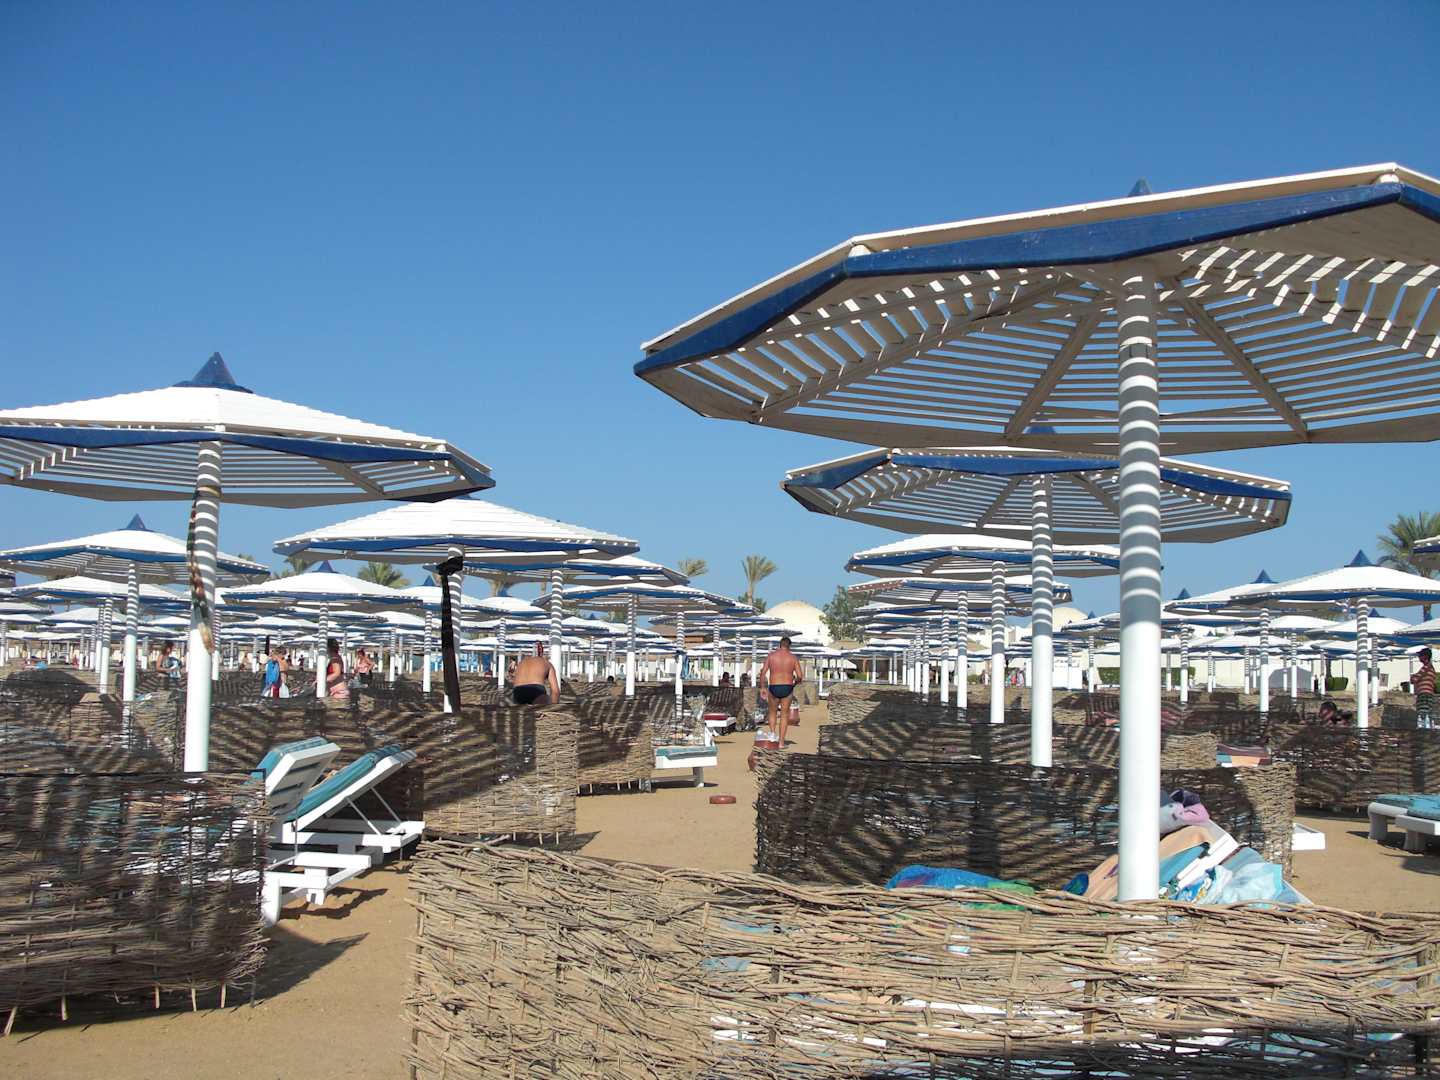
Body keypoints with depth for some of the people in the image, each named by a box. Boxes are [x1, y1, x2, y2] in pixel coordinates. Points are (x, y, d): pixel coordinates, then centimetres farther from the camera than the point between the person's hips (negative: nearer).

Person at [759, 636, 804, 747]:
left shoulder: (771, 656, 1)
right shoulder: (793, 657, 1)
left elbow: (763, 672, -4)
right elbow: (800, 676, -4)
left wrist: (762, 687, 5)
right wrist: (795, 683, 17)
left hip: (773, 688, 0)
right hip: (787, 688, 0)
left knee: (772, 712, 22)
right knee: (784, 715, 11)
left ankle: (772, 733, 2)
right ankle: (781, 742, 8)